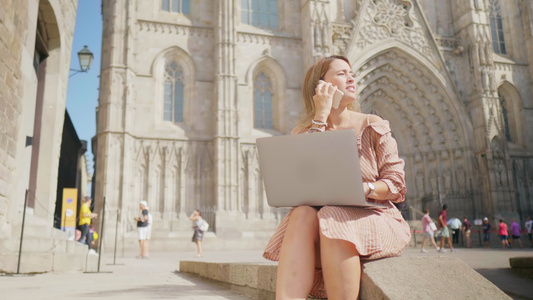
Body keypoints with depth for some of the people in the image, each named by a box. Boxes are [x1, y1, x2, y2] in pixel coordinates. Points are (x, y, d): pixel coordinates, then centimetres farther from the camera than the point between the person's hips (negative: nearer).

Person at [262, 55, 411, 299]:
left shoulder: (374, 126, 5)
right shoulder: (303, 132, 8)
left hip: (372, 218, -1)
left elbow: (396, 185, 0)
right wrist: (321, 117, -9)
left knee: (331, 218, -33)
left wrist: (361, 189, -22)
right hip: (325, 216, 2)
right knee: (302, 215, -31)